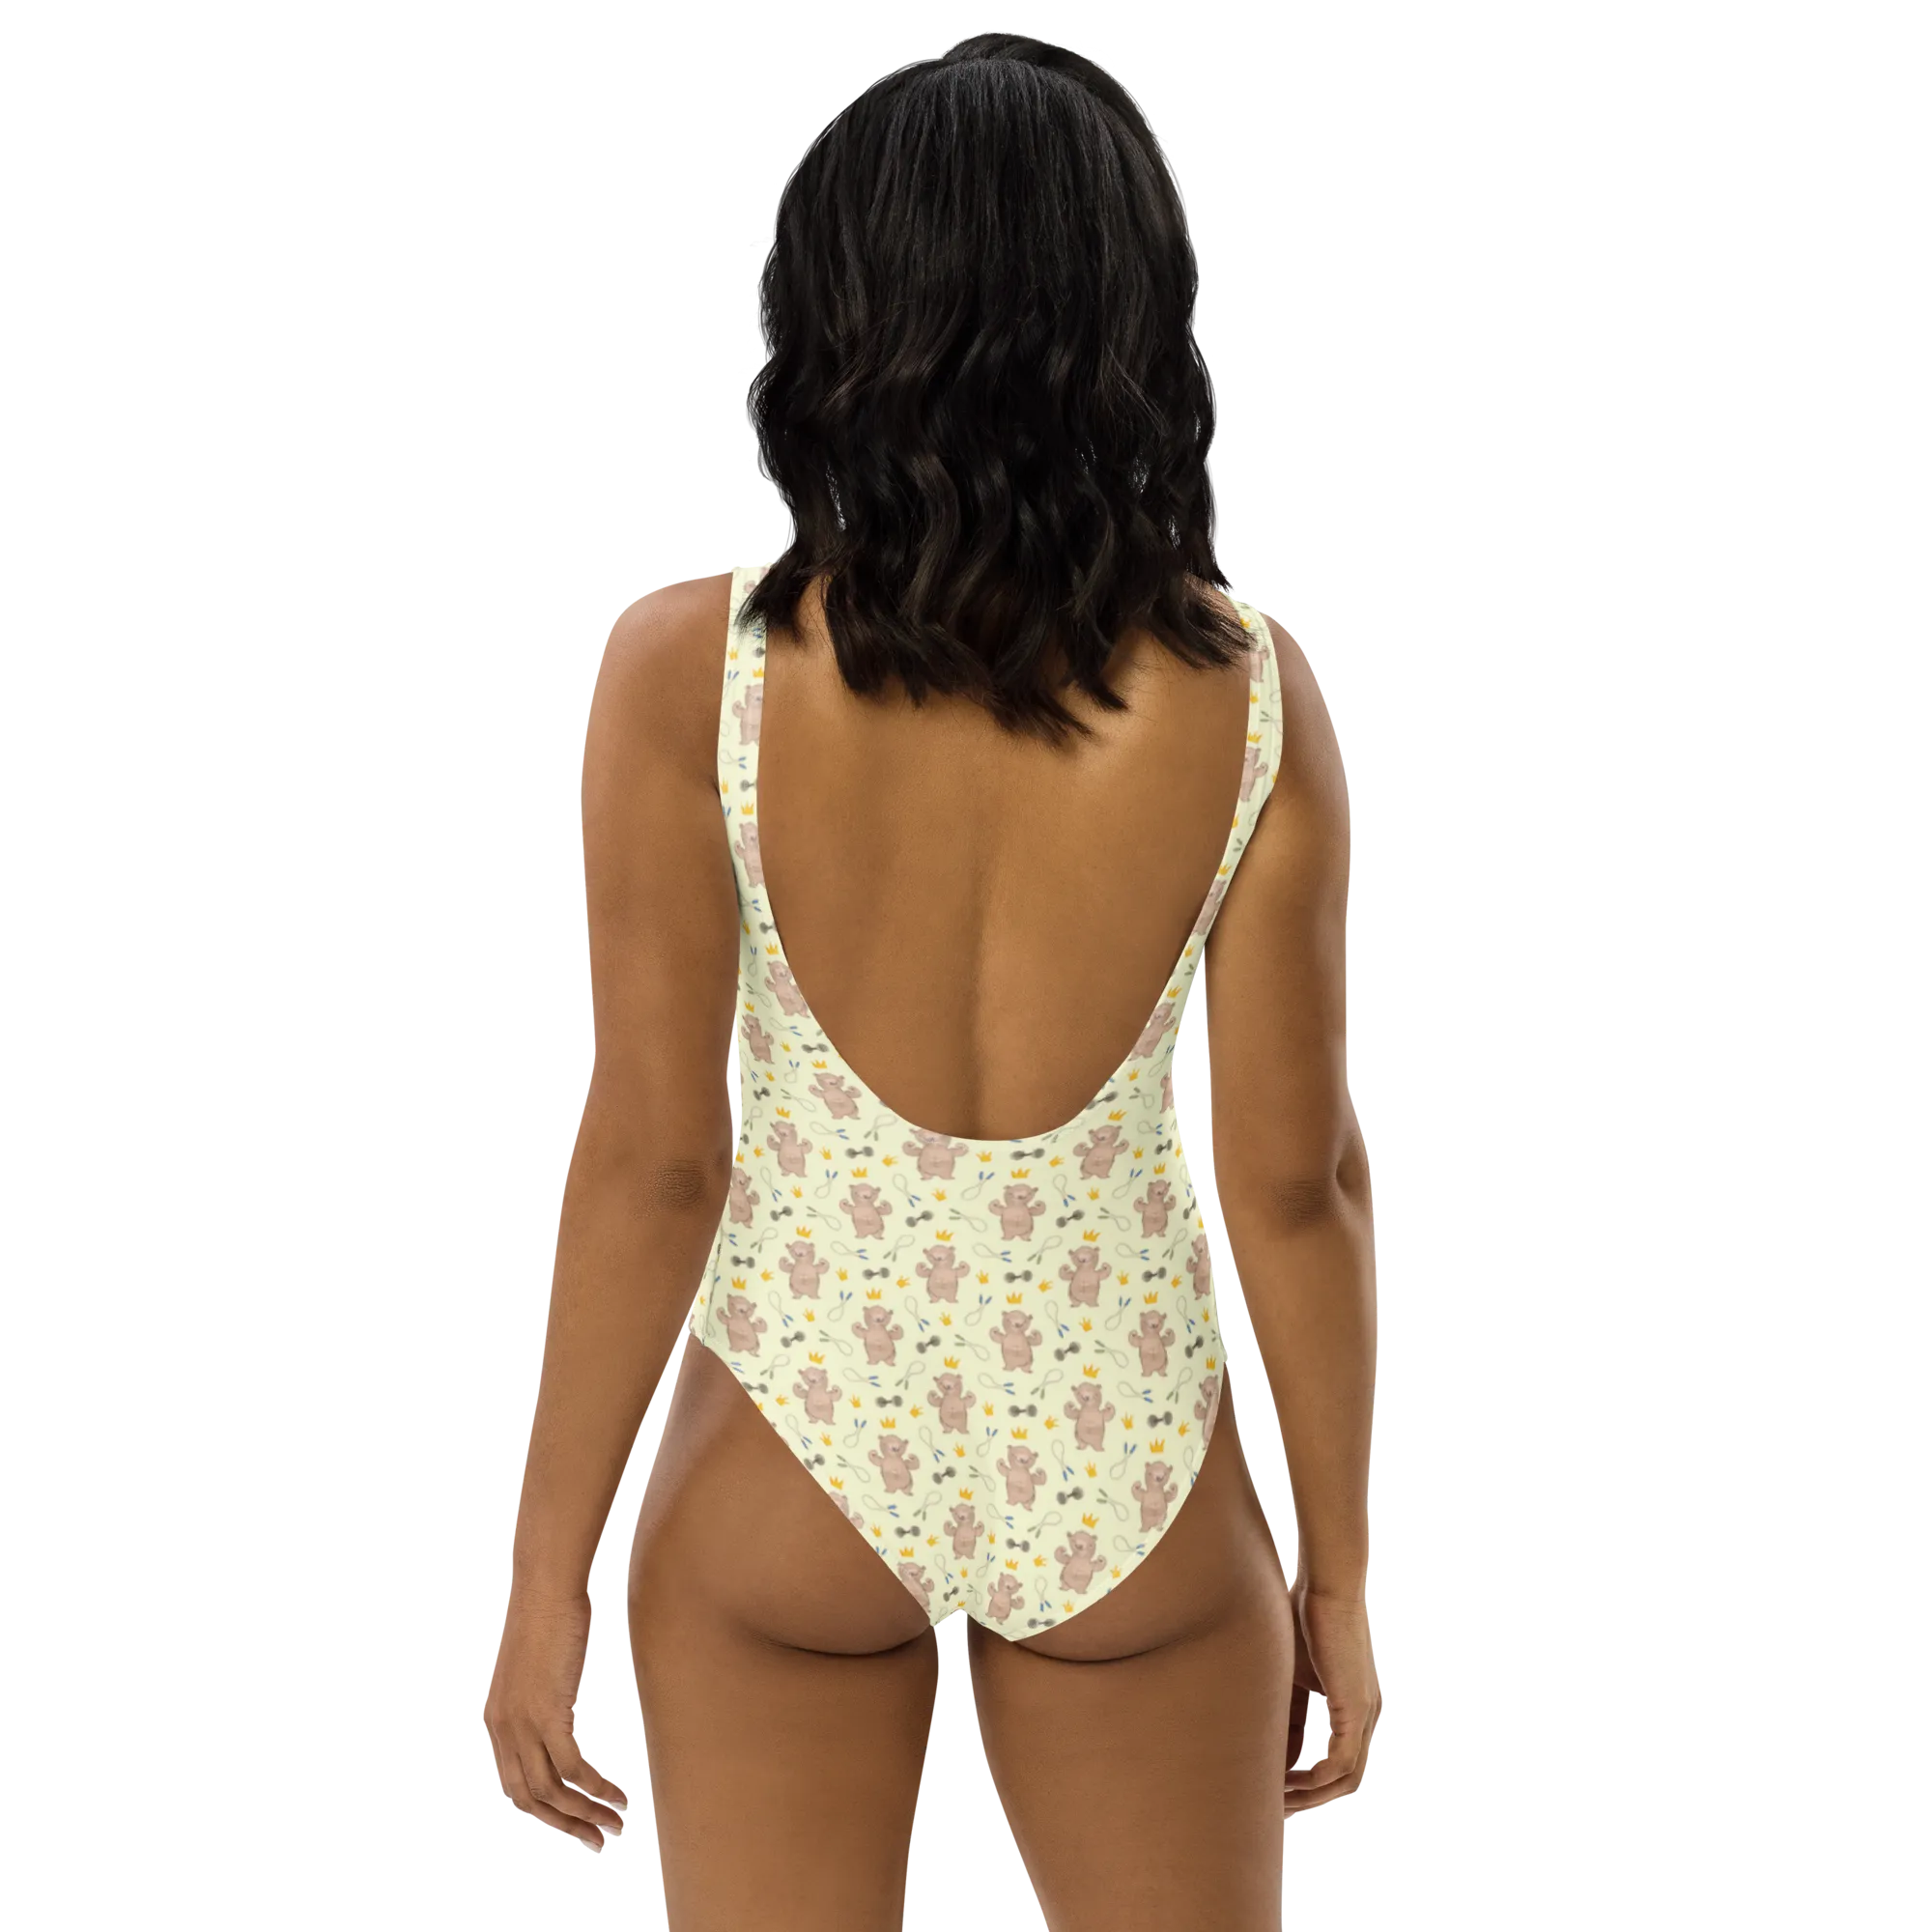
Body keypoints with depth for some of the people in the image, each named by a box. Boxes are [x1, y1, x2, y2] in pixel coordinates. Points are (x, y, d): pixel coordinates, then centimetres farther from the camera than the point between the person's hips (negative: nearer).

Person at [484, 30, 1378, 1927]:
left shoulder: (688, 671, -15)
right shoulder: (1250, 695, -11)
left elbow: (650, 1160, -13)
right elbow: (1296, 1178, -7)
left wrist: (547, 1571, -2)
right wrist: (1340, 1566, 6)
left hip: (795, 1438, -1)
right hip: (1130, 1471, 1)